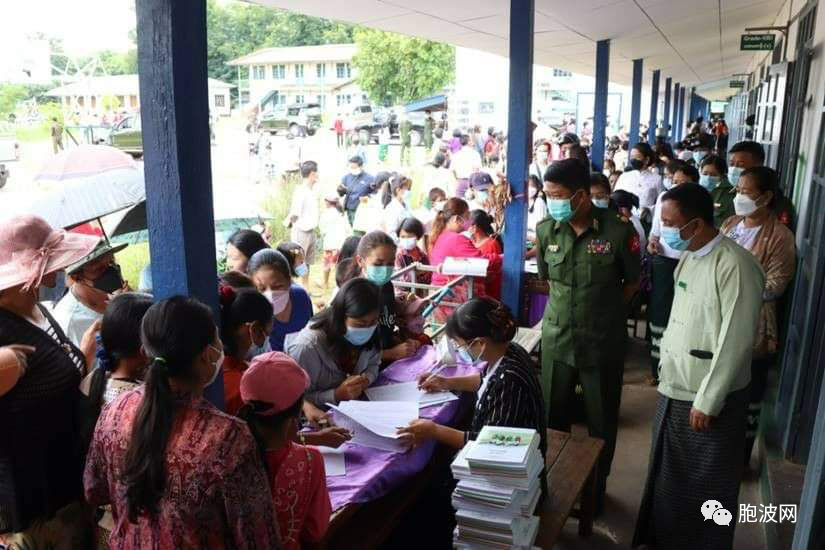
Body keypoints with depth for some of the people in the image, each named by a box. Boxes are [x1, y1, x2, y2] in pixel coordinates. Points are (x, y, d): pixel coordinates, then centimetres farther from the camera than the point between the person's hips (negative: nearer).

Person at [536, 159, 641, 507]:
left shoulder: (618, 230, -16)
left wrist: (603, 311, -1)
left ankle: (597, 485, 36)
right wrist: (570, 305, 4)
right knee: (552, 417, 15)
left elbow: (633, 282, -1)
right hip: (557, 338, 3)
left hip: (603, 341, -2)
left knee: (601, 421, 14)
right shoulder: (546, 230, -6)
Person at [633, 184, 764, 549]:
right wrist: (667, 372, 13)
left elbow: (736, 342, -20)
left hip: (709, 400, -8)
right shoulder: (688, 259, 6)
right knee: (668, 475, 22)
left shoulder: (735, 266, -20)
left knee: (705, 488, 10)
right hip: (674, 390, 8)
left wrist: (707, 402, -17)